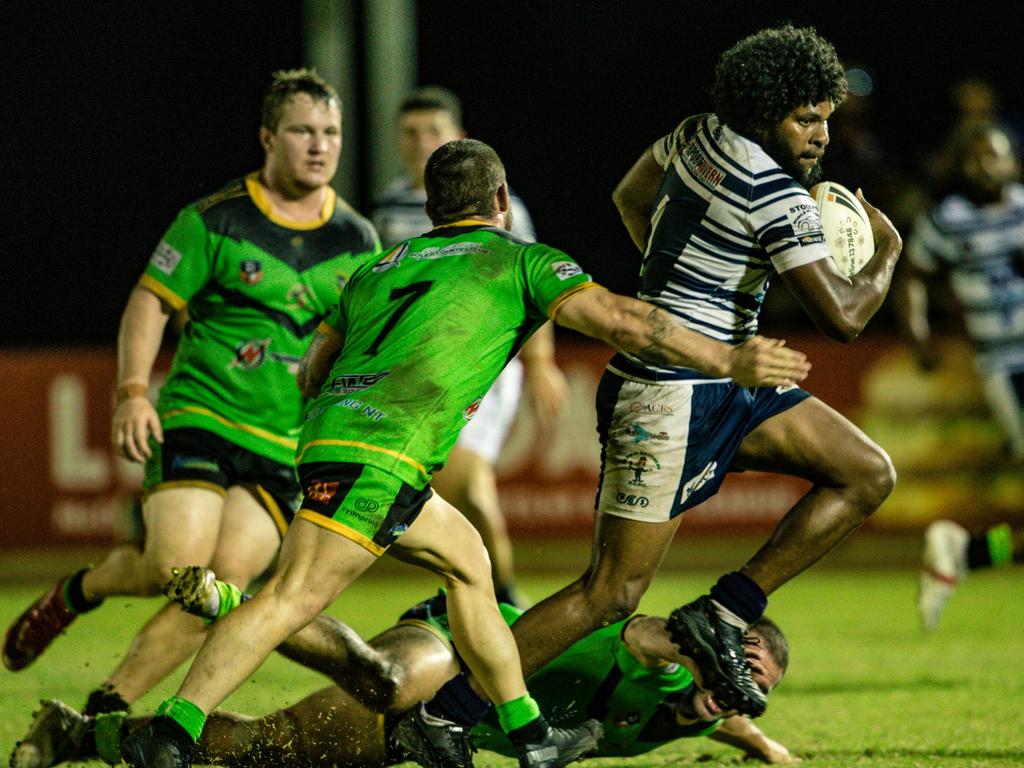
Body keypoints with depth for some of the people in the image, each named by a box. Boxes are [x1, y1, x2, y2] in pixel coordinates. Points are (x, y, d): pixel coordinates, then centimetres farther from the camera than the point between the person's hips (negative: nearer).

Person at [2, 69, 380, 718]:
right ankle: (79, 590, 12)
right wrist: (133, 391, -11)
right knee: (177, 565, -21)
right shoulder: (215, 221, -2)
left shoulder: (358, 240, 9)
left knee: (224, 581, -15)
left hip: (289, 447, 3)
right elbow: (151, 300, 1)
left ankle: (108, 707, -6)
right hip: (199, 416, -3)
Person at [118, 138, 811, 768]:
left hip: (329, 432, 8)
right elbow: (617, 319, -1)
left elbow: (308, 376, 29)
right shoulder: (520, 260, 10)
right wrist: (728, 361, 0)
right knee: (291, 600, -14)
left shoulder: (378, 269, 28)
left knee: (466, 558, 22)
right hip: (384, 451, -8)